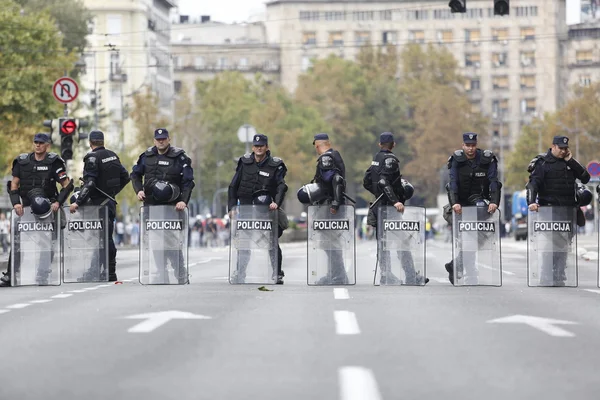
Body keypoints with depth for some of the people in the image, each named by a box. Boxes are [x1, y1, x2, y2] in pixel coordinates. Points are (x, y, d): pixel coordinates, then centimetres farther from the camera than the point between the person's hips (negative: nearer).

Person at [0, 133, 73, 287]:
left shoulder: (53, 162, -2)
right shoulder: (22, 161, 7)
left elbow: (67, 185, -3)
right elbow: (14, 184, 7)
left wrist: (58, 202, -16)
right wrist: (16, 203, -8)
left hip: (48, 206, -2)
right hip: (26, 207, 2)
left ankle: (43, 277, 3)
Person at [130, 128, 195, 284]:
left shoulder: (179, 157, -1)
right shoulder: (147, 156, 11)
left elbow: (188, 181, -5)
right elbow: (135, 174, 22)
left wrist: (183, 200, -18)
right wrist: (139, 190, 3)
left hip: (172, 206, -4)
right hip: (151, 205, 4)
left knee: (173, 242, -9)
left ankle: (182, 277, 0)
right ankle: (162, 277, 5)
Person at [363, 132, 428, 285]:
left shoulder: (376, 159, 14)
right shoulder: (390, 159, -11)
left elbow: (366, 182, 17)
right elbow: (383, 182, -24)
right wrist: (395, 201, -28)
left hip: (378, 206, 9)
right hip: (389, 206, -9)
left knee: (382, 242, 9)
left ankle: (386, 277, 10)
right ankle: (411, 278, -5)